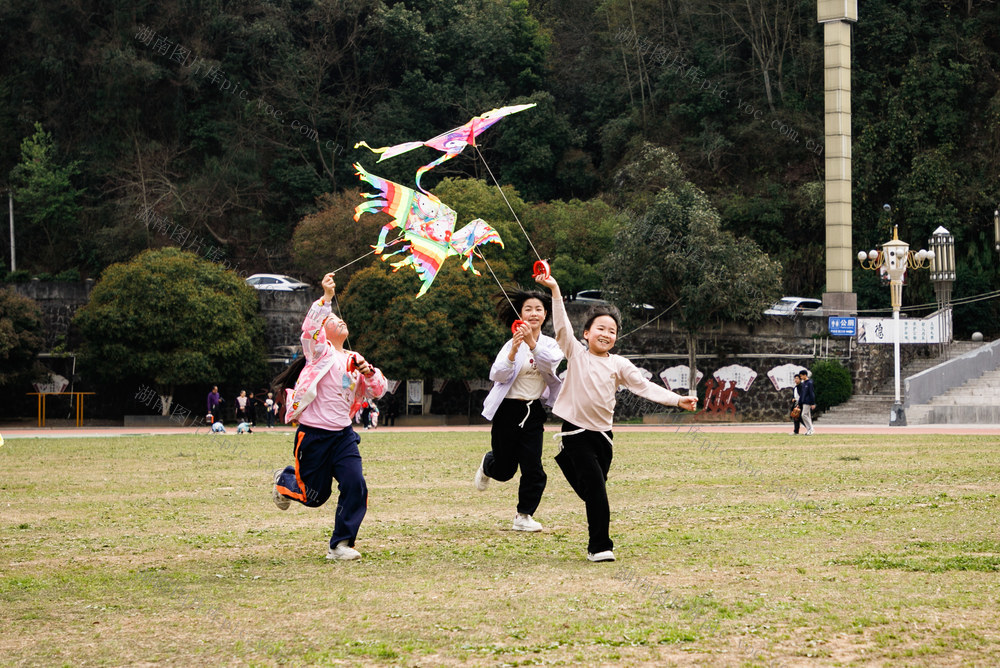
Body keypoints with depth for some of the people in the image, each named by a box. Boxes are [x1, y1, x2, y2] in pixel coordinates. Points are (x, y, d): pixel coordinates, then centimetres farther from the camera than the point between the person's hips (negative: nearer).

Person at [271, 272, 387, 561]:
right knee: (315, 495, 3)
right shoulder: (320, 351, -3)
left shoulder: (353, 361, 15)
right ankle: (285, 480, 37)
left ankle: (341, 544, 0)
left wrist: (368, 372, -8)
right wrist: (326, 298, -36)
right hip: (314, 434, -5)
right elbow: (310, 327, -24)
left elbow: (377, 391, 13)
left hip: (343, 434, 5)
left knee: (355, 486, -13)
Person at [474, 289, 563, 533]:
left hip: (533, 412, 3)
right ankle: (487, 464, 41)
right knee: (504, 470, 6)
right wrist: (513, 351, -35)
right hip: (508, 410, -3)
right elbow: (497, 375, -19)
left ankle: (524, 515, 6)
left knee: (533, 467, -8)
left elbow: (551, 362, -20)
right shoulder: (512, 344, -7)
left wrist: (532, 343, -36)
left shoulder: (550, 344, 3)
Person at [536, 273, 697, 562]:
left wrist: (677, 400, -9)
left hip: (602, 433, 3)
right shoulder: (576, 354, 0)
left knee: (594, 490, 11)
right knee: (595, 487, -13)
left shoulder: (619, 365, 6)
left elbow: (645, 386, 2)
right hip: (576, 431, -3)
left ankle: (596, 546, 24)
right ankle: (601, 546, -10)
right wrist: (555, 291, -18)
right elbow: (562, 325, -9)